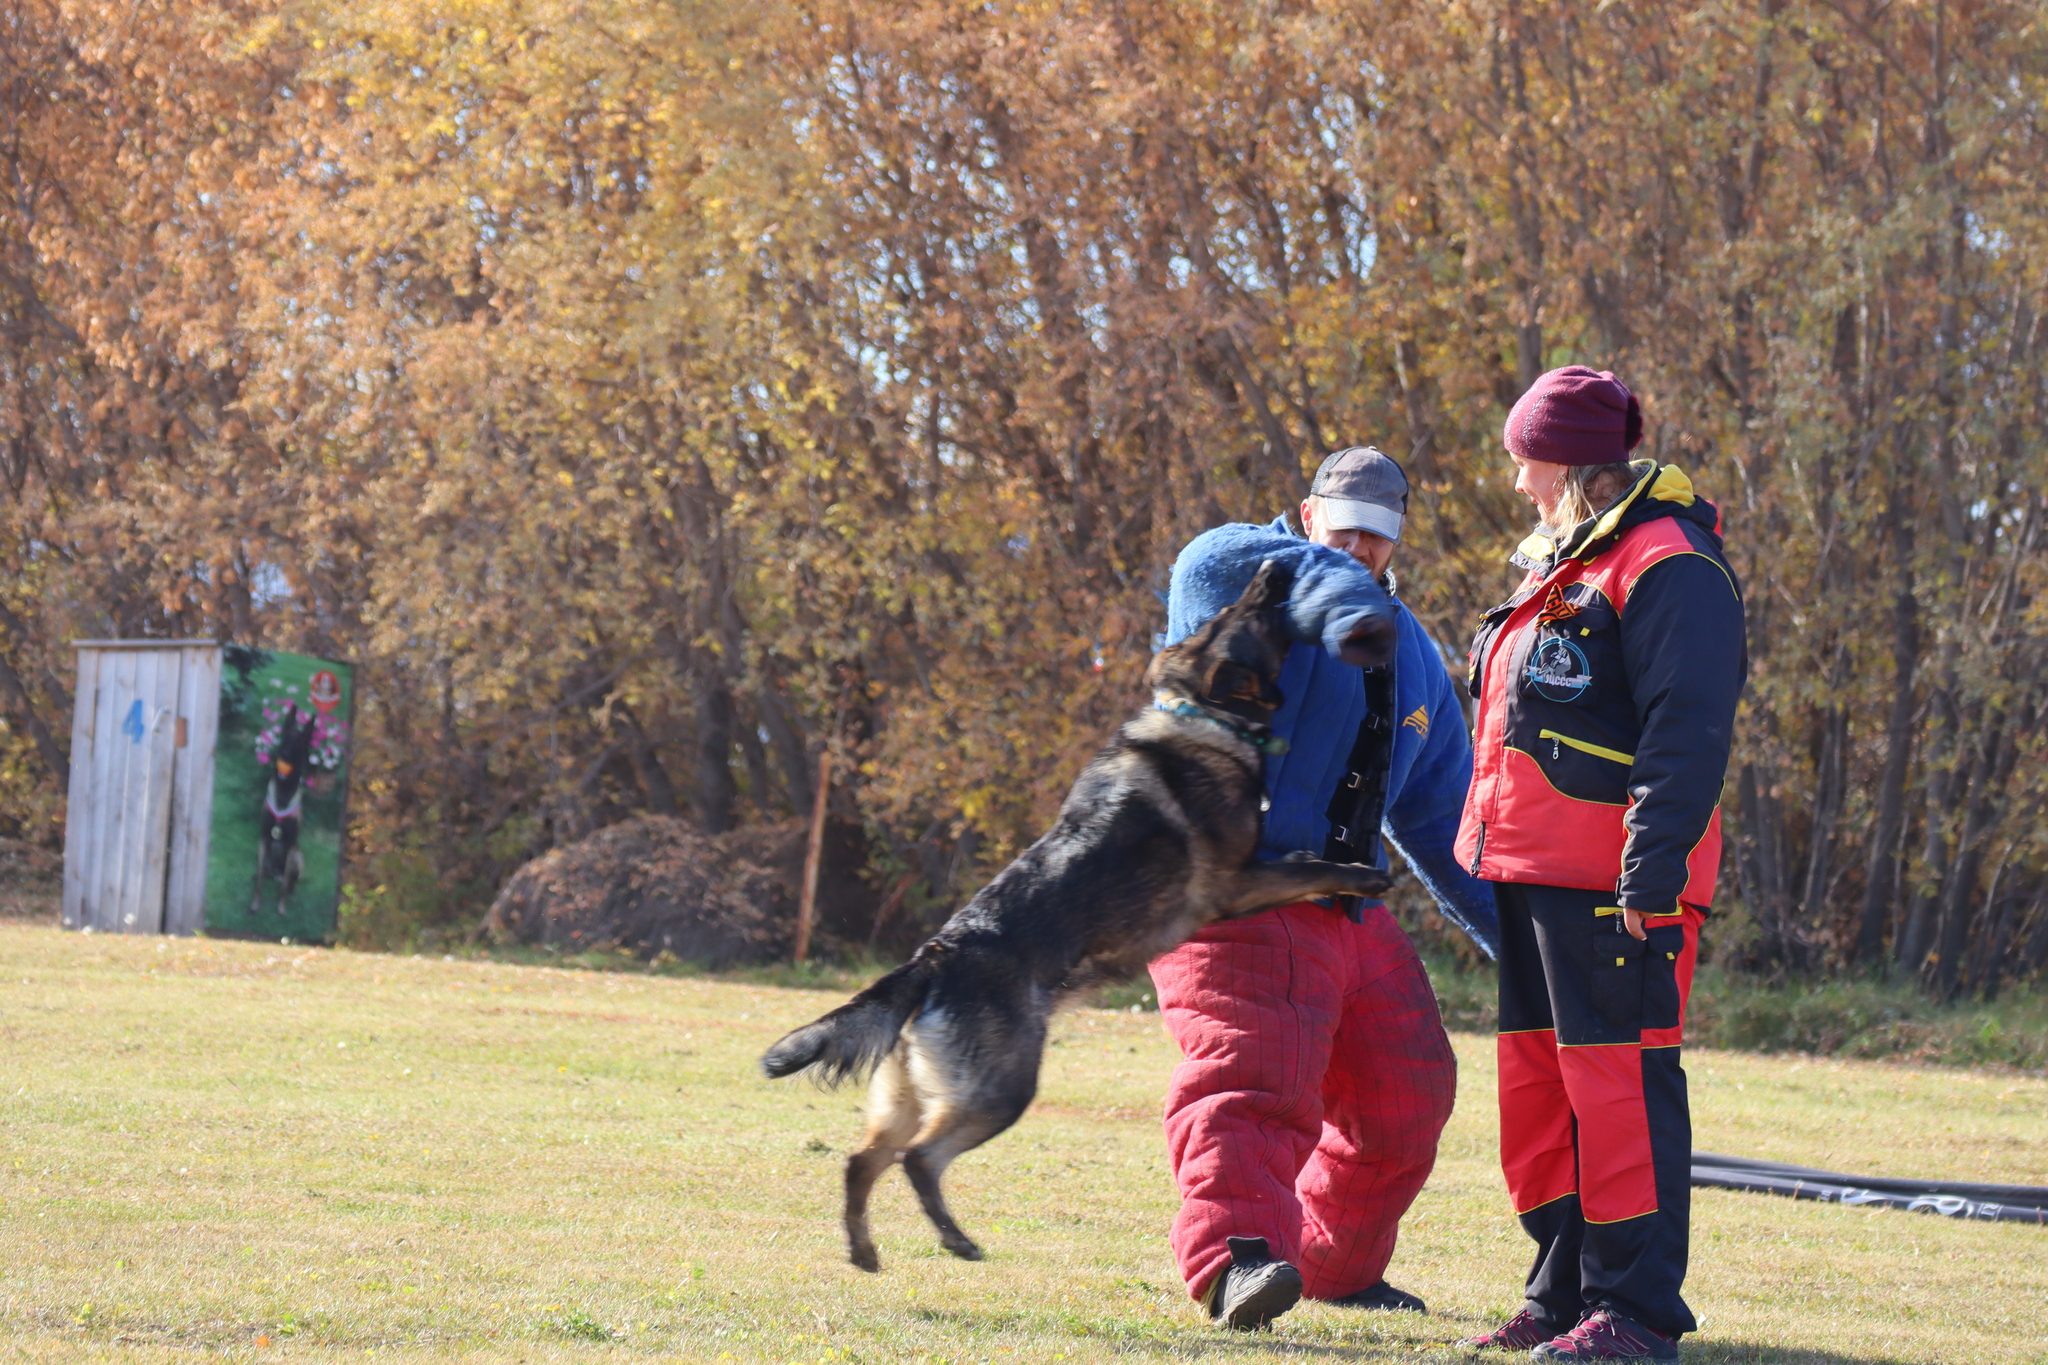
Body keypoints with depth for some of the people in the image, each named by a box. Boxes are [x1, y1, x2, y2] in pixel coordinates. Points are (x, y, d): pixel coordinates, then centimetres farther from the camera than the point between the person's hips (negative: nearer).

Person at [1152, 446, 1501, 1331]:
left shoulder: (1413, 660, 20)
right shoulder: (1251, 585, -2)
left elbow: (1442, 820, 26)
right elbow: (1216, 562, -30)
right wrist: (1338, 598, -50)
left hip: (1349, 913, 8)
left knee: (1405, 1091, 13)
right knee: (1256, 1069, -27)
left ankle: (1338, 1265, 32)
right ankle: (1234, 1253, -44)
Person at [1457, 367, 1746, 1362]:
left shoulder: (1667, 568, -12)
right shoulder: (1561, 564, 20)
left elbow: (1688, 732, -19)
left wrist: (1650, 871, -25)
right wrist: (1492, 852, 23)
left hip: (1613, 881, -10)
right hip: (1534, 872, 10)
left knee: (1618, 1085, -9)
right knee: (1537, 1081, 13)